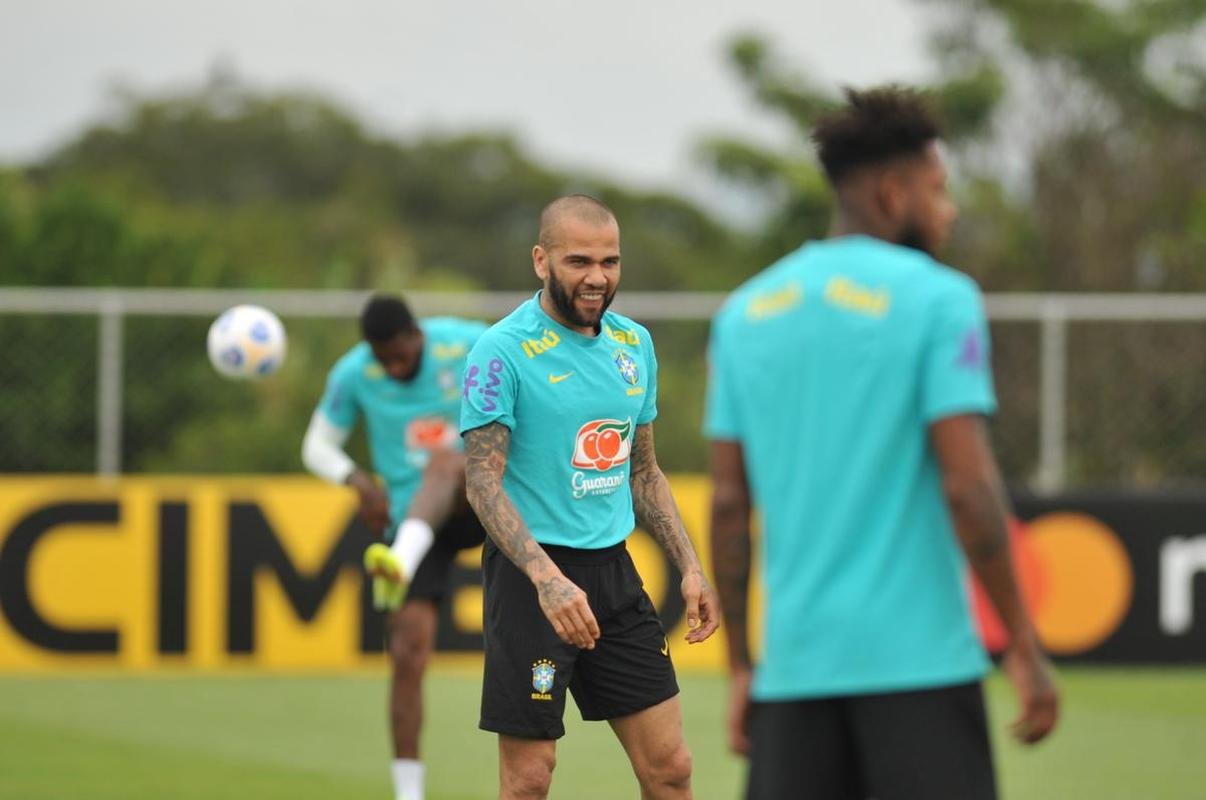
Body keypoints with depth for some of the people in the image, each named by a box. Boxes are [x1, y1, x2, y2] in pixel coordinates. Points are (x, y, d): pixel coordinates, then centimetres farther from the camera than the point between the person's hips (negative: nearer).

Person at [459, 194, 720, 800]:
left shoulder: (633, 343, 10)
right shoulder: (503, 352, -11)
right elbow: (483, 479, -16)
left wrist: (689, 567, 9)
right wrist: (547, 578, -28)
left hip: (613, 568, 6)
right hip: (530, 573, -6)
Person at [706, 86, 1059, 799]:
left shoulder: (745, 313, 11)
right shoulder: (938, 300, -5)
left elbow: (728, 502, 10)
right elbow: (968, 486, -11)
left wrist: (741, 665, 15)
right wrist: (1025, 647, -6)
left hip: (794, 658, 5)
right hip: (918, 655, -5)